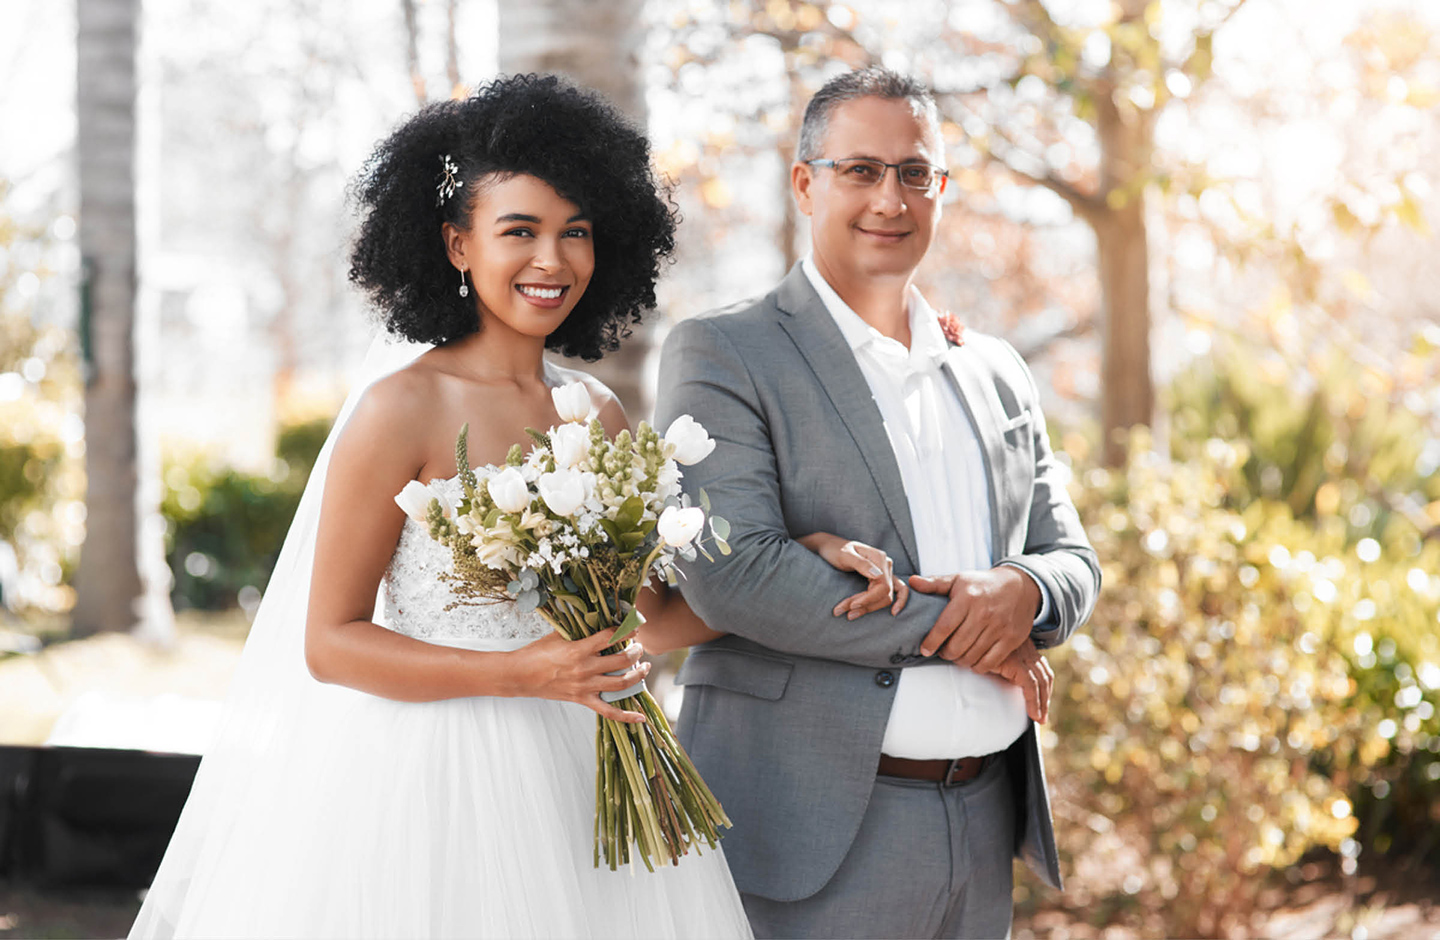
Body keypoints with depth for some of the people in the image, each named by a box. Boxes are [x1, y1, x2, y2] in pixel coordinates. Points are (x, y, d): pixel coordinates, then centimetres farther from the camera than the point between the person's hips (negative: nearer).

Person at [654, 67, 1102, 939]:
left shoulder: (997, 372, 15)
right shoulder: (721, 355, -5)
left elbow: (1074, 562, 15)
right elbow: (731, 573, -16)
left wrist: (1023, 591, -10)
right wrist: (952, 630, -13)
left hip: (985, 827, 6)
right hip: (815, 832, -5)